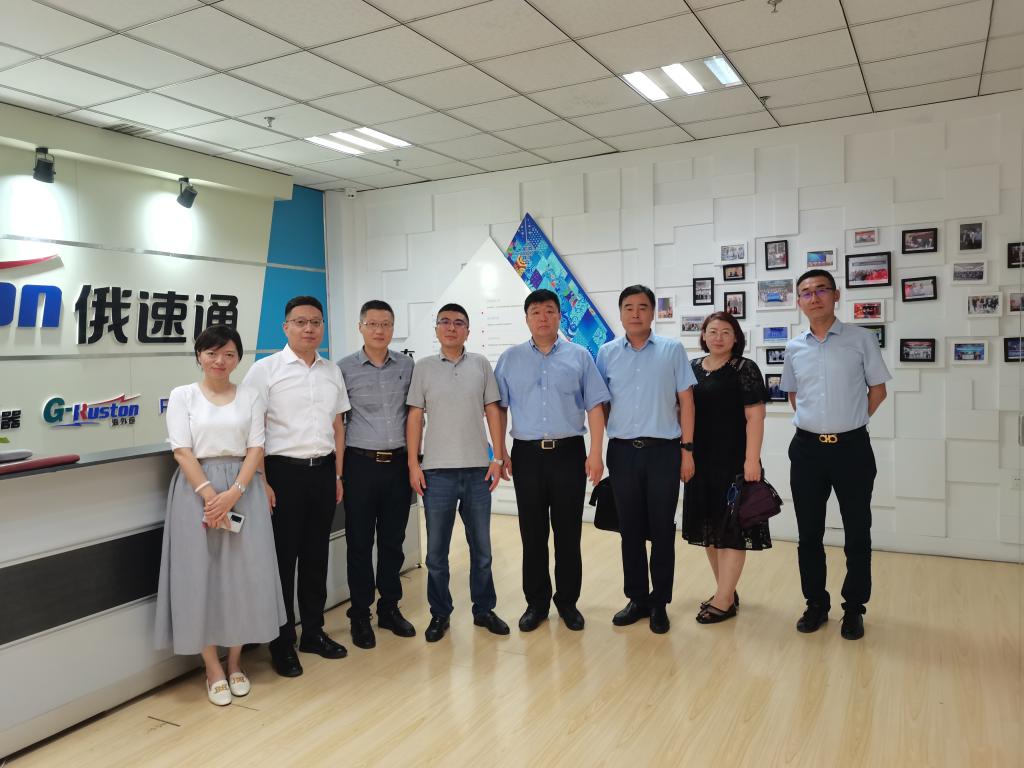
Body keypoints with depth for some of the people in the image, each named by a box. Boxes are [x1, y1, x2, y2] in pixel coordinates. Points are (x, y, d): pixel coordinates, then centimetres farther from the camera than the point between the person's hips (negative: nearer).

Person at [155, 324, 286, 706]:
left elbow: (256, 449, 0)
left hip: (242, 489, 2)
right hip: (197, 489, -1)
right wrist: (209, 493, -17)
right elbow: (182, 451, -6)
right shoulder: (182, 395, 3)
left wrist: (234, 493, -14)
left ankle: (235, 663, 21)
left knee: (243, 574, 3)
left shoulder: (250, 397, 7)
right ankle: (213, 670, 14)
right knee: (201, 575, 1)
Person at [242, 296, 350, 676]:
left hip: (323, 471, 5)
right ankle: (282, 644, 18)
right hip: (284, 473, -4)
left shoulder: (332, 372, 10)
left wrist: (338, 474, 12)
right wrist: (261, 483, -12)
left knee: (316, 556, 13)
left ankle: (314, 632, 29)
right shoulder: (265, 370, -5)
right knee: (283, 559, 4)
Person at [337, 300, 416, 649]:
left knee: (393, 541, 11)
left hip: (398, 463, 2)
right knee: (359, 543, 6)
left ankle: (390, 608, 26)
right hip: (361, 464, -2)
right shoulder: (344, 368, -1)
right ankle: (360, 615, 19)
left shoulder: (407, 365, 5)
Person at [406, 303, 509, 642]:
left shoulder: (481, 364, 5)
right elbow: (415, 417, 1)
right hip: (437, 472, -1)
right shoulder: (423, 367, 3)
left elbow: (493, 411, 5)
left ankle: (484, 609, 27)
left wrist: (498, 457, 0)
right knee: (436, 550, 7)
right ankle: (439, 614, 22)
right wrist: (413, 464, -4)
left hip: (478, 470, 1)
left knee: (481, 547, 12)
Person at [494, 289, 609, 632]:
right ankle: (536, 602, 21)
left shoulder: (579, 357, 5)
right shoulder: (510, 359, 7)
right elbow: (499, 408, 6)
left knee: (568, 532, 6)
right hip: (527, 454, 1)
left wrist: (596, 454, -5)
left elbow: (595, 407, 2)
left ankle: (568, 601, 21)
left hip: (569, 452, 0)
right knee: (532, 533, 7)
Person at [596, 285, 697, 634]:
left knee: (662, 530, 6)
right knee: (630, 530, 9)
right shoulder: (606, 353, 5)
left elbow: (686, 402, 3)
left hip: (664, 450, -1)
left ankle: (660, 602, 20)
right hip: (622, 451, 1)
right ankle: (637, 598, 23)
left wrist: (687, 449, -2)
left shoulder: (672, 350, 2)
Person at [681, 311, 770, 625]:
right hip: (701, 459, 6)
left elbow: (755, 416, -11)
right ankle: (727, 591, 26)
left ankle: (724, 601, 4)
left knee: (731, 527, -2)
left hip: (733, 460, -6)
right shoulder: (692, 368, 10)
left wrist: (752, 460, -18)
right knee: (709, 525, 12)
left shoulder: (745, 369, -5)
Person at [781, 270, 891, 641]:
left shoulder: (861, 339, -4)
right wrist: (813, 422, 8)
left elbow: (877, 390, 3)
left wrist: (849, 422, 2)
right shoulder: (794, 348, 5)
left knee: (857, 532, 7)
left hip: (851, 447, -2)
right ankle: (816, 604, 26)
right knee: (809, 533, 10)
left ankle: (854, 608, 23)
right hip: (807, 448, 3)